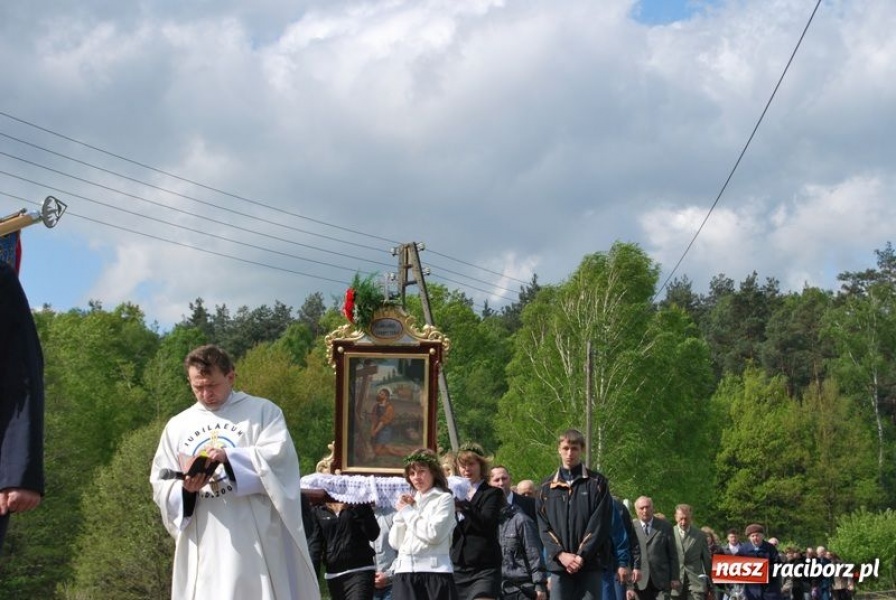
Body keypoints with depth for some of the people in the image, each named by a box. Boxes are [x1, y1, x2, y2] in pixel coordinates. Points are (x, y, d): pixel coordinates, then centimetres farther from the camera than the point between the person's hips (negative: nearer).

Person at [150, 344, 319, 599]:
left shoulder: (263, 411, 7)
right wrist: (184, 488, -11)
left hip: (253, 539, -3)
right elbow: (160, 484, 11)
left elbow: (279, 455, -9)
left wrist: (229, 457, -22)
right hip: (202, 544, 3)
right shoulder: (177, 426, 16)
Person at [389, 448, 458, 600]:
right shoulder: (409, 501, 19)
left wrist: (407, 511, -2)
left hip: (435, 570, -5)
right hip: (405, 570, 5)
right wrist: (401, 513, 3)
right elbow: (395, 542, 15)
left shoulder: (444, 499, 3)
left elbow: (434, 533, -12)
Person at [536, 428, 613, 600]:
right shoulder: (547, 487, 11)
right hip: (558, 565, 2)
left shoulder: (597, 483, 5)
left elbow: (600, 524, -3)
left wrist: (582, 555, -12)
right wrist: (560, 554, -10)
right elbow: (544, 528, 5)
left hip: (589, 564, -2)